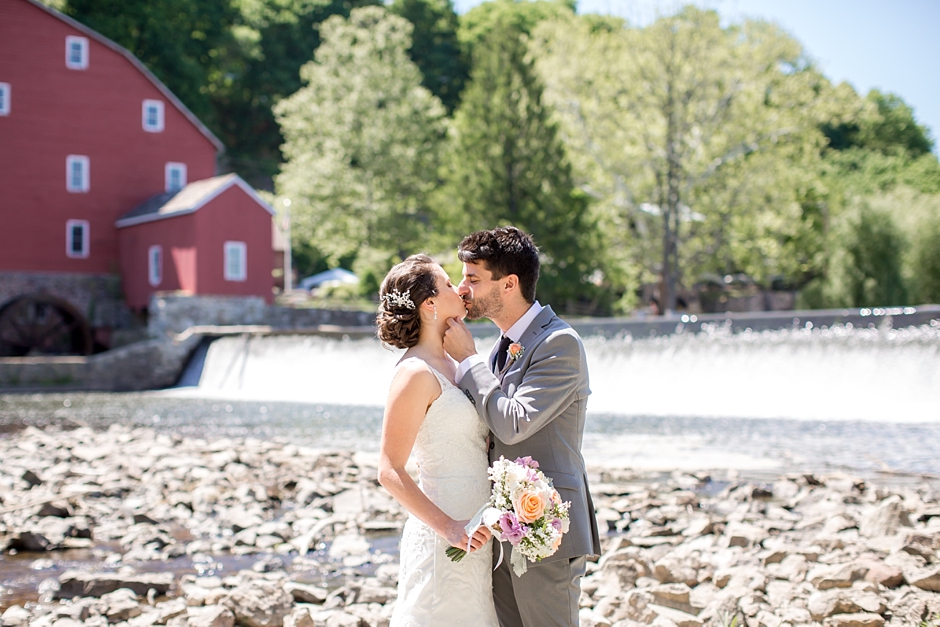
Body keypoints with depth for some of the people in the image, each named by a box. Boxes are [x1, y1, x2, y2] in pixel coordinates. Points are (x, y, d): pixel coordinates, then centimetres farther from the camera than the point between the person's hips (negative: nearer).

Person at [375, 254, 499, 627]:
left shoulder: (450, 365, 12)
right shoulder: (416, 373, -15)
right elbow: (390, 472, -18)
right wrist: (448, 527, -22)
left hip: (473, 532, 9)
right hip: (444, 539, -9)